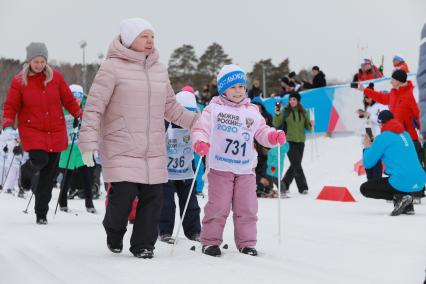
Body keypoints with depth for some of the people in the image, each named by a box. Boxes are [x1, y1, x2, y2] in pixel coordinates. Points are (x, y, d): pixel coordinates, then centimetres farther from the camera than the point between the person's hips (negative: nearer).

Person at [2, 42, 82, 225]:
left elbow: (68, 100, 10)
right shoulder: (19, 81, -2)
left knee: (49, 174, 2)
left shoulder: (55, 77, 2)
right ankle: (27, 171, 15)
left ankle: (41, 214, 11)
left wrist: (81, 116, 5)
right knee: (39, 159, -24)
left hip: (55, 131, 2)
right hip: (31, 130, -2)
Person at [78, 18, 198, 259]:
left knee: (153, 198, 0)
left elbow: (171, 107, 23)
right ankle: (114, 234, 22)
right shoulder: (112, 67, -6)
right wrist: (88, 143, -15)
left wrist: (197, 122, 16)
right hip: (121, 151, -5)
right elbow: (94, 107, -8)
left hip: (154, 152, 5)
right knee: (123, 195, -9)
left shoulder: (159, 70, 13)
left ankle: (143, 244, 17)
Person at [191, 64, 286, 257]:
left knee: (247, 208, 5)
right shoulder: (214, 109, -1)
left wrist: (274, 136, -9)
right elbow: (200, 128, -9)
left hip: (245, 169, 4)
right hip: (220, 168, -4)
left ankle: (246, 242, 14)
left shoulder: (252, 112, 12)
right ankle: (210, 241, 8)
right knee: (218, 206, -3)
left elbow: (262, 132, 12)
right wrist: (200, 142, -29)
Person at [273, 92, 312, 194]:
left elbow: (307, 127, 12)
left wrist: (310, 124, -10)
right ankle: (302, 187, -7)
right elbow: (276, 125, -5)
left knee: (295, 165, 8)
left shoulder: (303, 112, 7)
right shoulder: (285, 111, -1)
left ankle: (284, 185, 23)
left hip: (300, 141, 4)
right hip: (289, 141, -4)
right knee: (296, 164, -9)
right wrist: (277, 115, -21)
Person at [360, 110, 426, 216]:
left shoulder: (383, 138, -3)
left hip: (403, 184, -7)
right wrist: (374, 146, 31)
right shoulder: (405, 134, 18)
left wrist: (367, 147, 21)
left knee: (364, 188, 10)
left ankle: (399, 197, -6)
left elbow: (368, 163, 1)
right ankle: (407, 206, 16)